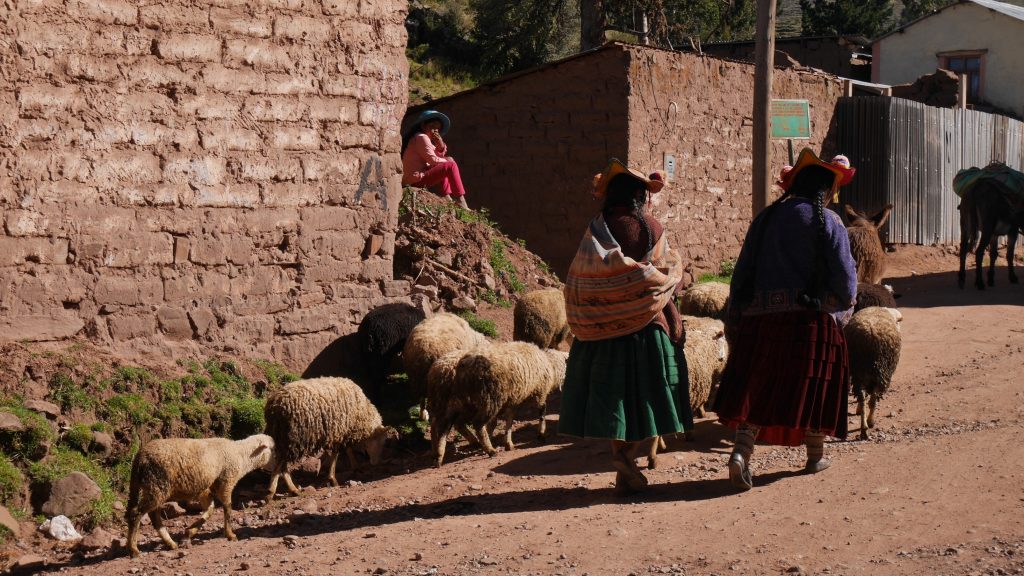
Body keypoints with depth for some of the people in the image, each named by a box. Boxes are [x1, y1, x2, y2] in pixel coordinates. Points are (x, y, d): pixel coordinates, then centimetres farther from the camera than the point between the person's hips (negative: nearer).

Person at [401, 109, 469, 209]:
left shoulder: (424, 138, 22)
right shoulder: (421, 137, -10)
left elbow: (439, 158, 18)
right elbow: (433, 160, -16)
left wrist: (441, 147, -1)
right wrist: (447, 160, 0)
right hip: (415, 180, -11)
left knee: (445, 167, 25)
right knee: (450, 166, -17)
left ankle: (447, 197, 12)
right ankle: (460, 200, -18)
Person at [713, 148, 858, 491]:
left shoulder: (766, 218, 9)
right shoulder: (829, 222, -4)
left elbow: (742, 273, 9)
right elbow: (845, 279, -6)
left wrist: (734, 321, 14)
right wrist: (842, 310, 14)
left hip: (761, 318, 3)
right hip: (810, 318, -3)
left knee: (754, 388, 3)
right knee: (812, 387, 10)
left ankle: (741, 451, -14)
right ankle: (815, 456, 23)